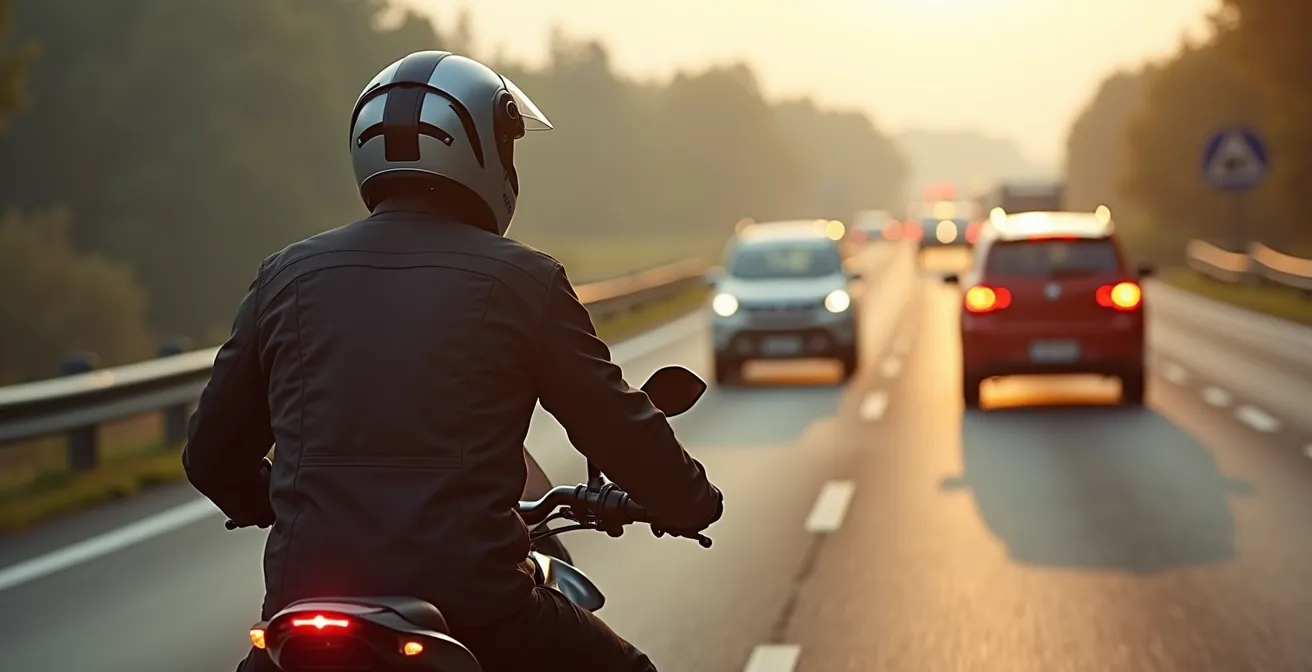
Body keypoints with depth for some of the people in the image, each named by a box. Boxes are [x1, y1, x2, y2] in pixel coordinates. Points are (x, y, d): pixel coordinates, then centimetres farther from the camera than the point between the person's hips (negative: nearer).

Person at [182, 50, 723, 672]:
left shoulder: (287, 275, 9)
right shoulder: (523, 280, 0)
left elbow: (212, 453, 15)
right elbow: (615, 426, 3)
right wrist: (693, 502, 23)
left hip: (306, 592, 3)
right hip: (469, 601, -3)